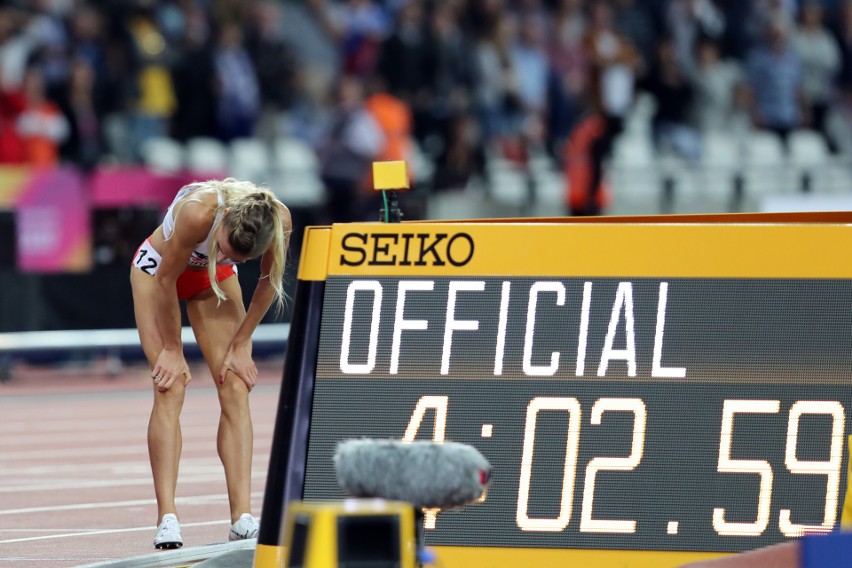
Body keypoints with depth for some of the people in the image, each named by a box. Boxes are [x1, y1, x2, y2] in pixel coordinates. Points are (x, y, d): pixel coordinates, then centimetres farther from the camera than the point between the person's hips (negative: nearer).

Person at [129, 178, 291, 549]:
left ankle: (242, 518, -11)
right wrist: (172, 348, -16)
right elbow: (166, 280, -26)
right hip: (159, 267, -3)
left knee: (236, 387, -8)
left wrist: (241, 344, -6)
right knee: (170, 388, -15)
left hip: (214, 279, 4)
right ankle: (167, 519, -18)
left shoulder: (279, 221, -32)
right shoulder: (199, 213, -42)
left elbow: (270, 283, -11)